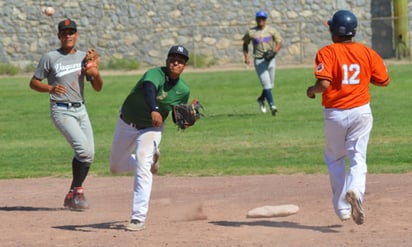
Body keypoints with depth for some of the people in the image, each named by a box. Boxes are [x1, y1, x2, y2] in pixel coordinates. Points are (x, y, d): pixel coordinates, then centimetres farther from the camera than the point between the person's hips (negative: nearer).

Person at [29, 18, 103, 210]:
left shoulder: (84, 57, 9)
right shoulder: (50, 58, -3)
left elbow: (98, 88, 9)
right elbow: (33, 83, 1)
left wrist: (96, 72, -12)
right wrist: (51, 88, -18)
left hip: (80, 110, 6)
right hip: (61, 111, -6)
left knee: (89, 154, 3)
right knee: (83, 149, -19)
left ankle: (73, 195, 15)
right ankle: (77, 192, -6)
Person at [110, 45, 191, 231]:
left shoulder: (183, 90, -14)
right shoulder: (155, 75, -29)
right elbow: (149, 89, -52)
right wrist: (154, 110, -72)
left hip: (151, 129, 0)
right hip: (126, 123, 0)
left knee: (142, 167, -22)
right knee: (116, 167, 17)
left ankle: (138, 218, -22)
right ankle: (150, 158, 47)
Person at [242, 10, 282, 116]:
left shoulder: (272, 31, 2)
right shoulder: (251, 32, 1)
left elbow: (279, 43, 2)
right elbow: (245, 44, 15)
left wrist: (274, 50, -19)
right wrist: (246, 57, 3)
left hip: (270, 59, 2)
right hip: (259, 61, -2)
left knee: (270, 85, 12)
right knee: (266, 84, -12)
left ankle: (261, 99, 38)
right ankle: (272, 106, -17)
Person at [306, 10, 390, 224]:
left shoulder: (327, 53, -11)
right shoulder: (367, 52, 0)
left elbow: (324, 84, -23)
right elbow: (383, 80, 3)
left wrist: (312, 91, -3)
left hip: (335, 114, -2)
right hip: (361, 112, 2)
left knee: (334, 159, 16)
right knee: (358, 158, 2)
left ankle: (342, 207, 16)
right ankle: (355, 191, -29)